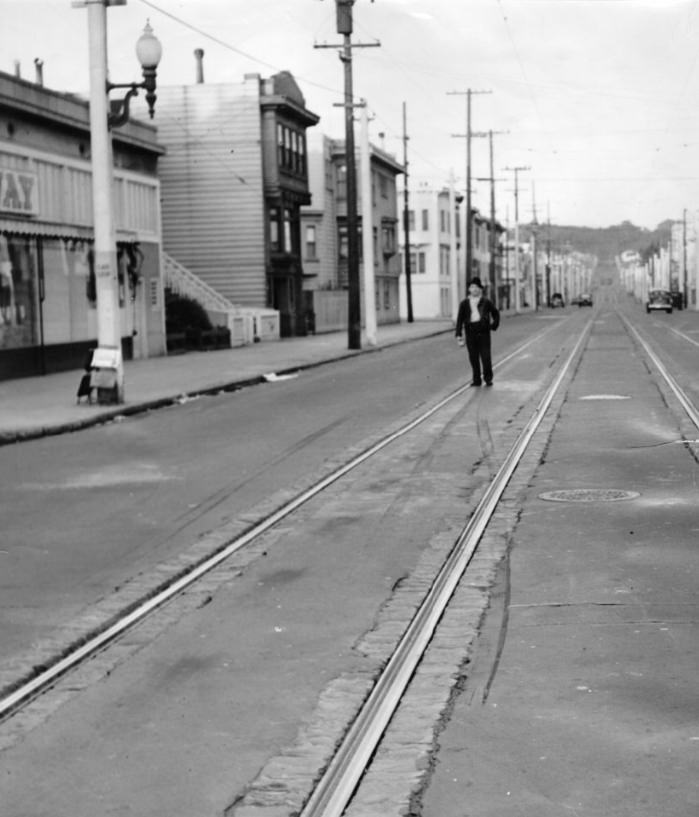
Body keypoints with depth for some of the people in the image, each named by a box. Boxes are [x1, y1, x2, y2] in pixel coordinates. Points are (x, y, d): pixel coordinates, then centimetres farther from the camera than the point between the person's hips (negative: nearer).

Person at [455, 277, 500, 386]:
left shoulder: (486, 302, 5)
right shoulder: (464, 303, 7)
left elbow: (495, 313, 18)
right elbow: (460, 319, 6)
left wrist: (494, 326, 9)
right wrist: (459, 335, 0)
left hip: (483, 332, -2)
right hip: (470, 333, 2)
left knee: (485, 356, -4)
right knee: (473, 357, 3)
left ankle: (488, 378, 10)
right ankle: (476, 379, 12)